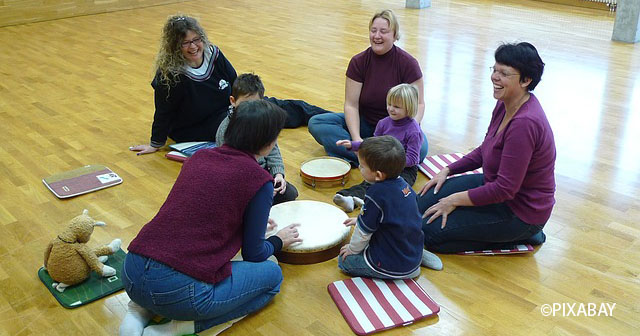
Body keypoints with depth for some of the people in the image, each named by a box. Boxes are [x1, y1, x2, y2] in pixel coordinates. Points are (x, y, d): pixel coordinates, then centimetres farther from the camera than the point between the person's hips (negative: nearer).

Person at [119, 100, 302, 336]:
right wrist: (279, 241, 27)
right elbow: (253, 254, 5)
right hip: (181, 291, -7)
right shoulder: (259, 180, -5)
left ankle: (141, 309, 13)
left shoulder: (199, 156, 12)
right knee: (272, 274, 15)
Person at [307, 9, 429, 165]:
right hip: (365, 124, 3)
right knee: (316, 123, -19)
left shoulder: (408, 63, -10)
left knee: (420, 148, -35)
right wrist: (356, 138, -25)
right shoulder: (358, 62, -6)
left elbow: (418, 104, -9)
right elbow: (351, 104, -10)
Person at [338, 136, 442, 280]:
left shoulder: (376, 194, -26)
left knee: (343, 260, 4)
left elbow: (364, 231, -15)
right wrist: (360, 220, 22)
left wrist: (352, 249, 4)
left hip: (392, 266, -8)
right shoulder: (402, 184, -2)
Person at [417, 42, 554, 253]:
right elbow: (484, 151, 14)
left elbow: (505, 188, -28)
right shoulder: (505, 105, -2)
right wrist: (448, 171, 6)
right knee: (424, 204, 5)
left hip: (521, 210, -9)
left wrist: (455, 200, -18)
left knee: (431, 232, -10)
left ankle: (519, 237, 1)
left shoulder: (524, 123, -31)